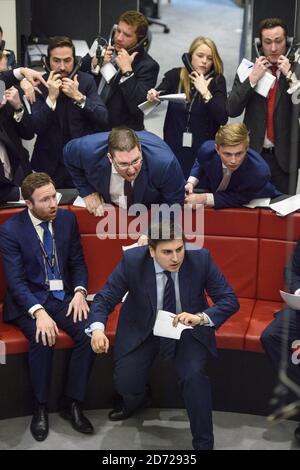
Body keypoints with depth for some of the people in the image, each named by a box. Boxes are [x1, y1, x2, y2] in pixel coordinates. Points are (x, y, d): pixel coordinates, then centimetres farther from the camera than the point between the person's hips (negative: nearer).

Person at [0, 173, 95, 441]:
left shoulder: (67, 219, 3)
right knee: (42, 338, -33)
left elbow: (78, 262, 10)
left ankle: (72, 404, -8)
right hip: (29, 300, -3)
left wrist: (79, 292, -10)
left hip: (64, 296, 4)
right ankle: (40, 408, -10)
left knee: (90, 331, -24)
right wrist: (38, 312, -28)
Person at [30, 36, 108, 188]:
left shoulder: (86, 80, -2)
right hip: (50, 163, -1)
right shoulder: (38, 84, -5)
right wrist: (51, 97, -21)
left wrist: (78, 96, -18)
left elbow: (103, 118, -9)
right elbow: (36, 128, -11)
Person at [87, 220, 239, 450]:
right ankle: (135, 401, 26)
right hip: (142, 330, 1)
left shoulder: (201, 259, -21)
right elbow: (104, 298, -14)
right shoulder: (132, 260, -21)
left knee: (194, 375, -27)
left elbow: (230, 300, -15)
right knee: (126, 383, -15)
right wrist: (97, 328, -35)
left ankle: (204, 443, -6)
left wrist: (202, 317, -34)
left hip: (188, 329, -1)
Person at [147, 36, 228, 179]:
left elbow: (223, 118, -9)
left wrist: (205, 92, -16)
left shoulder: (217, 81, -1)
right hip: (174, 149, 1)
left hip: (203, 151, -1)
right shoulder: (175, 75, 3)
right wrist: (152, 96, -25)